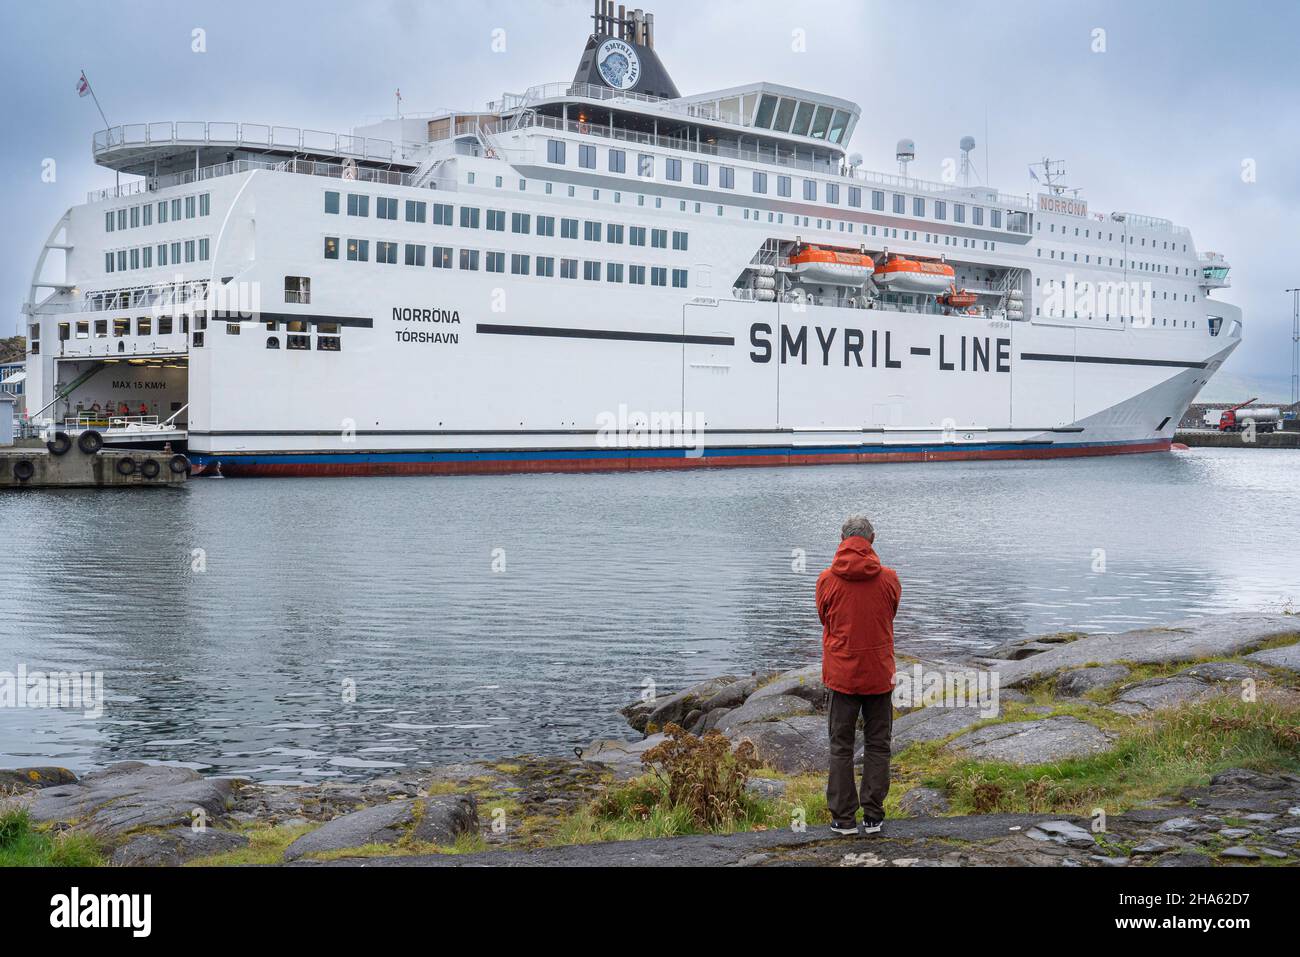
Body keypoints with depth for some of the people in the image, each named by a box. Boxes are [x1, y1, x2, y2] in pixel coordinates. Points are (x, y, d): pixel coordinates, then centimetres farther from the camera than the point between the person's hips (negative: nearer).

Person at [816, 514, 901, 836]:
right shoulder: (889, 579, -6)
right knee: (877, 746, 10)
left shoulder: (827, 580, -7)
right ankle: (873, 816, 11)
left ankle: (843, 818, 9)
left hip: (840, 674, 0)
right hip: (879, 675, 0)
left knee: (841, 747, 8)